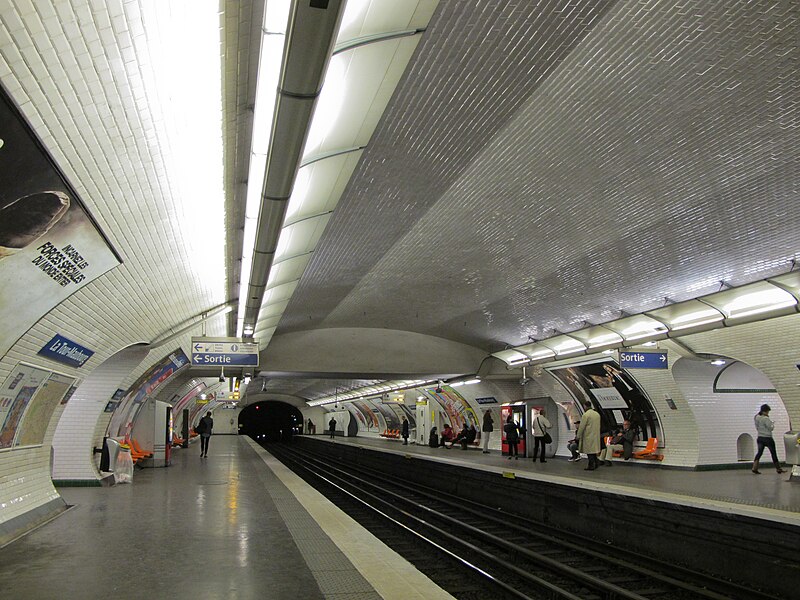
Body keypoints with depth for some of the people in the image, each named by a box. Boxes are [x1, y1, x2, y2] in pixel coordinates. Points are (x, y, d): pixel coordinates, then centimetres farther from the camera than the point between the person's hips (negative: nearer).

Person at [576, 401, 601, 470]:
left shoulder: (586, 415, -16)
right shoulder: (597, 414, 9)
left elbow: (582, 427, -13)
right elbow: (598, 425, 16)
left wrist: (578, 436, -4)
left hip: (588, 436, -8)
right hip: (596, 435, 8)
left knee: (589, 452, -3)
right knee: (593, 450, 16)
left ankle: (591, 466, -1)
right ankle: (595, 464, 21)